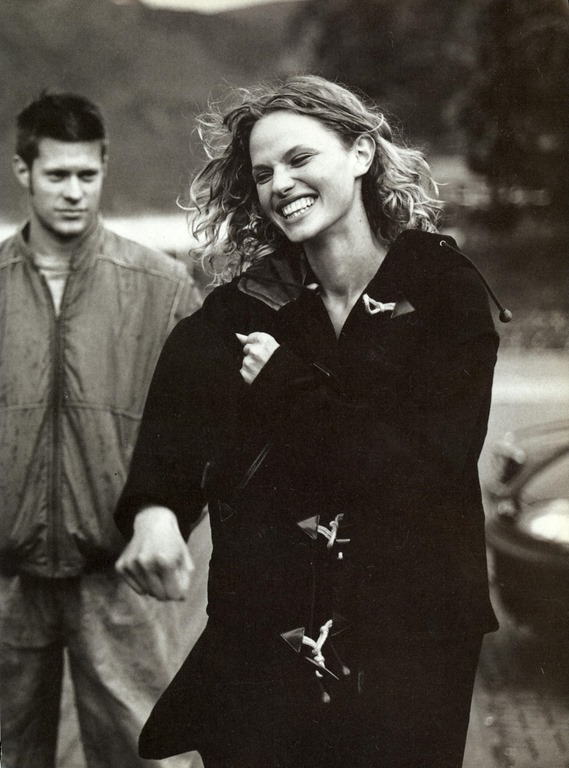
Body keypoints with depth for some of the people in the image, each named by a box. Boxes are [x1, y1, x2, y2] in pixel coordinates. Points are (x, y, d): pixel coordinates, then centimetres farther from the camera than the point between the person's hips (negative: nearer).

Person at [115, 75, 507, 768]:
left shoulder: (444, 290, -5)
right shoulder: (243, 306, 2)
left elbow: (426, 470, -14)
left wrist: (287, 386, -11)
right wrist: (153, 509, -32)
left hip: (411, 655, -1)